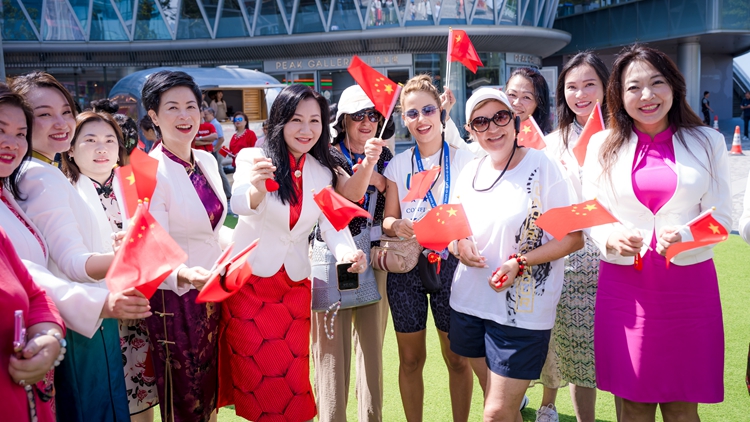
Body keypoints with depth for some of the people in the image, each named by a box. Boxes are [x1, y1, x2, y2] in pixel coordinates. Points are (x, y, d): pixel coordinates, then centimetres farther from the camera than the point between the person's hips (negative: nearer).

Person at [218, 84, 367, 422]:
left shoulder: (323, 173, 3)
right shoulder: (253, 158, -11)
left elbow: (332, 224, -3)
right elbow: (241, 204, -29)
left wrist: (346, 252, -25)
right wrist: (257, 189, -52)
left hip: (294, 286, 3)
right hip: (248, 280, -3)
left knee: (292, 379, 10)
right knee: (254, 376, 5)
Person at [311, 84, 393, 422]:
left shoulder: (385, 155, 9)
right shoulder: (330, 155, -4)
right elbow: (350, 193, -21)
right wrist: (367, 162, -38)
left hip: (373, 254, 4)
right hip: (333, 252, -4)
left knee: (372, 341, 9)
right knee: (333, 343, -2)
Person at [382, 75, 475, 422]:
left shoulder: (464, 161, -1)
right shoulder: (398, 165, 4)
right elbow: (388, 218, 7)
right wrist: (396, 225, -16)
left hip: (450, 264, -1)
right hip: (406, 266, 2)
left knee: (457, 359, 6)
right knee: (410, 359, 9)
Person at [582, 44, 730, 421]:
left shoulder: (707, 141, 4)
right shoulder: (602, 145, 6)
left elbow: (720, 217, 2)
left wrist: (683, 237, -18)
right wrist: (611, 239, -15)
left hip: (690, 284, 0)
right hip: (625, 285, 0)